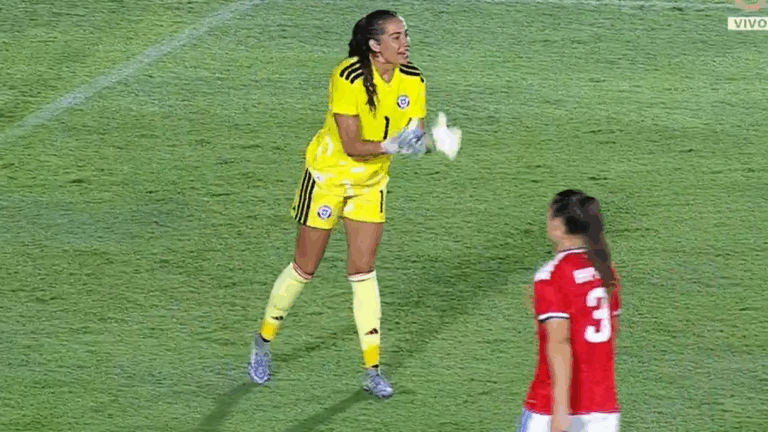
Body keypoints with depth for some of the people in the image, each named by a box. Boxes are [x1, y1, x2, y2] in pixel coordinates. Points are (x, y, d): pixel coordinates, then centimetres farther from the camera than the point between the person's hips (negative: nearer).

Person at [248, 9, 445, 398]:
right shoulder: (349, 78, -27)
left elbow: (415, 135, -6)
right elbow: (351, 146, -28)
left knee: (362, 270, 1)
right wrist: (391, 145, -42)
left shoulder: (412, 81, -10)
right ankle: (263, 342, 26)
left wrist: (417, 142, -29)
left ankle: (372, 369, 6)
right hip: (328, 175, -4)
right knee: (305, 267, 5)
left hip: (371, 183, 4)